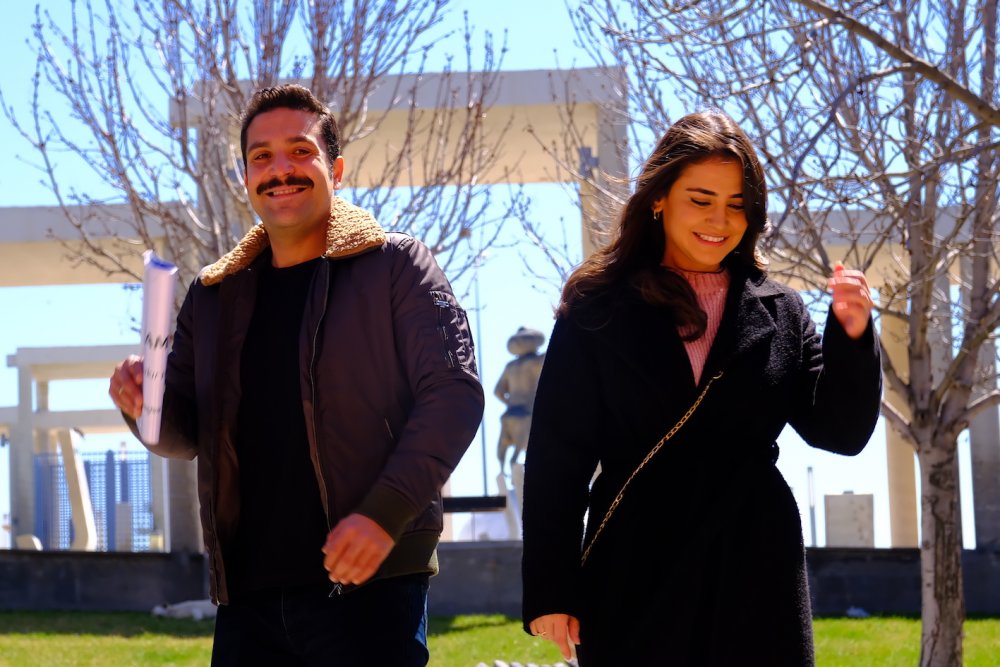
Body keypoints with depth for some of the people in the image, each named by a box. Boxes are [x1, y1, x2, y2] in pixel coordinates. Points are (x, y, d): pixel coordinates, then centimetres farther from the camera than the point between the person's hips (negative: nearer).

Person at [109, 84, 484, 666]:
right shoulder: (214, 297, 16)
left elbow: (453, 394, -7)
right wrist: (147, 404, -5)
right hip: (248, 596, 5)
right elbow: (187, 435, 19)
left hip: (370, 585, -5)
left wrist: (386, 512, -19)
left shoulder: (396, 266, 1)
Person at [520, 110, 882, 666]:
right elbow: (558, 453, 0)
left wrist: (852, 337, -11)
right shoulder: (598, 310, 1)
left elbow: (840, 434, 6)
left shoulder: (780, 313, 8)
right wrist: (550, 589, -4)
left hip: (756, 582, 2)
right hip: (634, 581, -2)